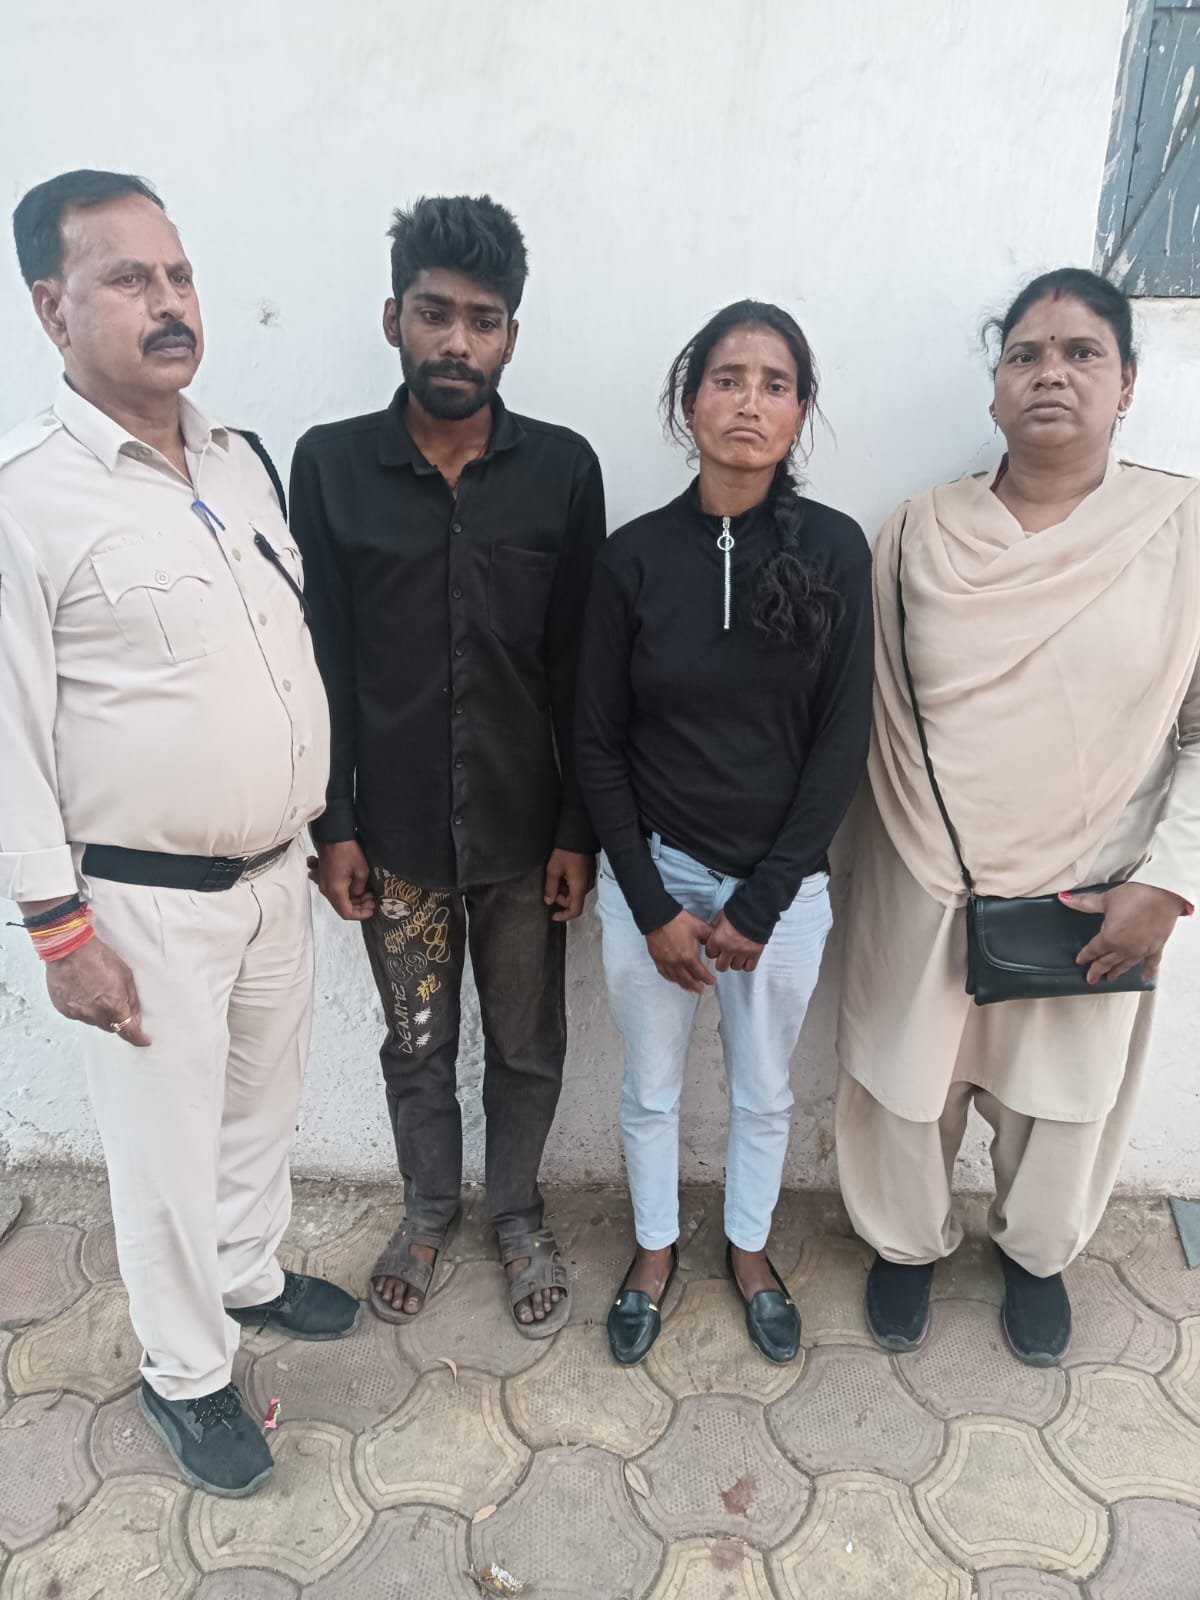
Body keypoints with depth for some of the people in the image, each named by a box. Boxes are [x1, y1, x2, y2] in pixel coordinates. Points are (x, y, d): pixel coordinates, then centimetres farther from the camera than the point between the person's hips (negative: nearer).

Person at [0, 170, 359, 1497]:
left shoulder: (239, 460, 5)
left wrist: (322, 822, 14)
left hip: (275, 870, 6)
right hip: (144, 901, -6)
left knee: (265, 1102, 23)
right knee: (168, 1152, 11)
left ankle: (248, 1276, 50)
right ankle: (185, 1374, 36)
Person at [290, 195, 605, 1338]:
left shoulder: (563, 468, -5)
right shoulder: (330, 464, -4)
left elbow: (582, 667, -3)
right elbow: (320, 663, -2)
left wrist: (579, 829, -3)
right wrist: (331, 825, -3)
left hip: (524, 826, 0)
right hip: (395, 829, 0)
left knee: (528, 1046, 16)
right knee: (416, 1046, 18)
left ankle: (517, 1211, 42)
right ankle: (429, 1209, 44)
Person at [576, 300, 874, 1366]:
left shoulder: (836, 548, -9)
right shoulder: (634, 556, -9)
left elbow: (843, 739, -7)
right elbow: (599, 744, -5)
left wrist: (761, 902, -10)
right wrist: (653, 906, -9)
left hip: (783, 882, 0)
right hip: (652, 875, 0)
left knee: (765, 1091, 19)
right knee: (651, 1087, 18)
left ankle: (750, 1250, 46)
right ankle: (655, 1252, 45)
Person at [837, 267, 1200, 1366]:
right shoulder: (922, 534, -3)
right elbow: (866, 709, 1)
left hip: (1091, 900, 0)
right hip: (925, 885, 1)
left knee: (1066, 1095, 20)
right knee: (908, 1083, 16)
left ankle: (1037, 1253, 50)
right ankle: (909, 1244, 46)